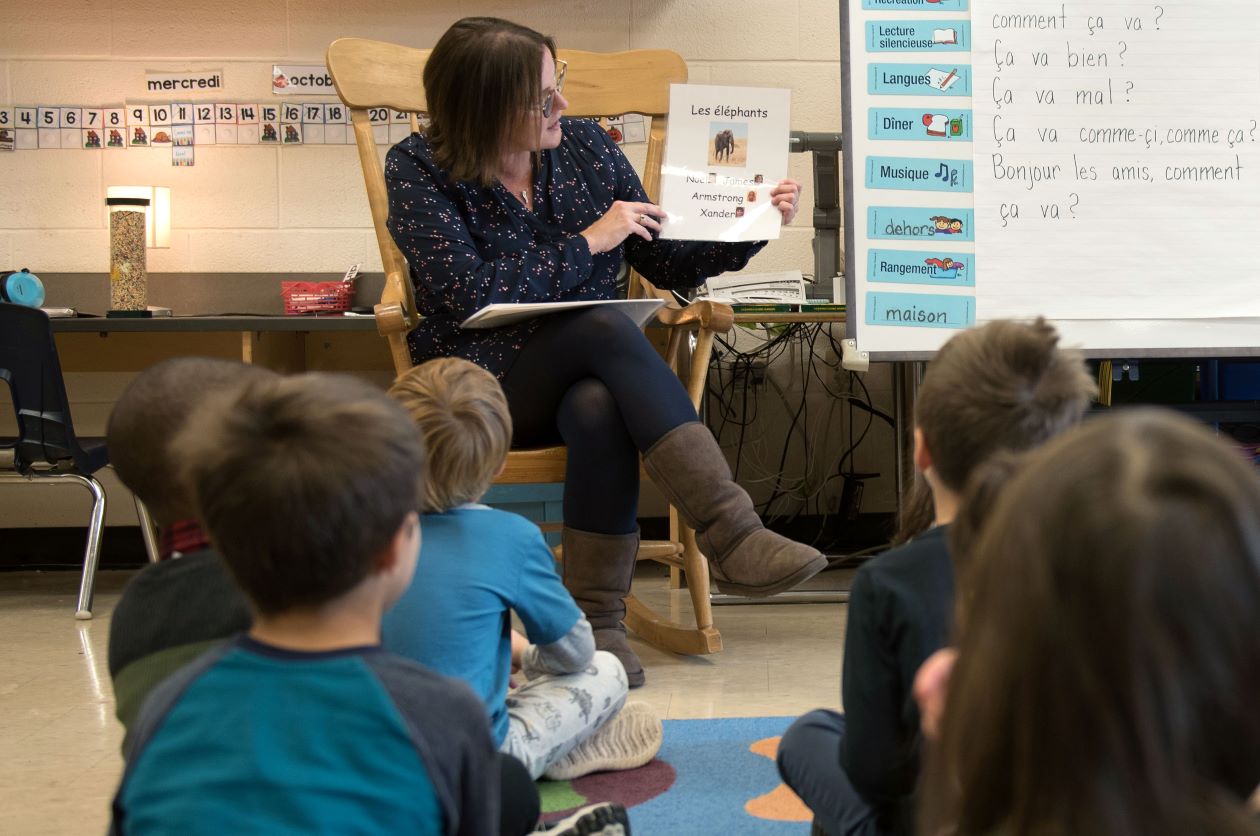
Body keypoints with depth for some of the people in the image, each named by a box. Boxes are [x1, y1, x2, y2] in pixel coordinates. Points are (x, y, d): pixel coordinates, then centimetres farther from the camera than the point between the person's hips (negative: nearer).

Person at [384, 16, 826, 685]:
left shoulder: (584, 146, 6)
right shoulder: (418, 170, -5)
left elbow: (665, 263, 11)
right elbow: (471, 294, -19)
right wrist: (587, 242, -16)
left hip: (586, 375, 3)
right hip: (482, 386, -3)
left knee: (601, 409, -35)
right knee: (608, 328, -33)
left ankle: (597, 619, -26)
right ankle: (733, 536, -36)